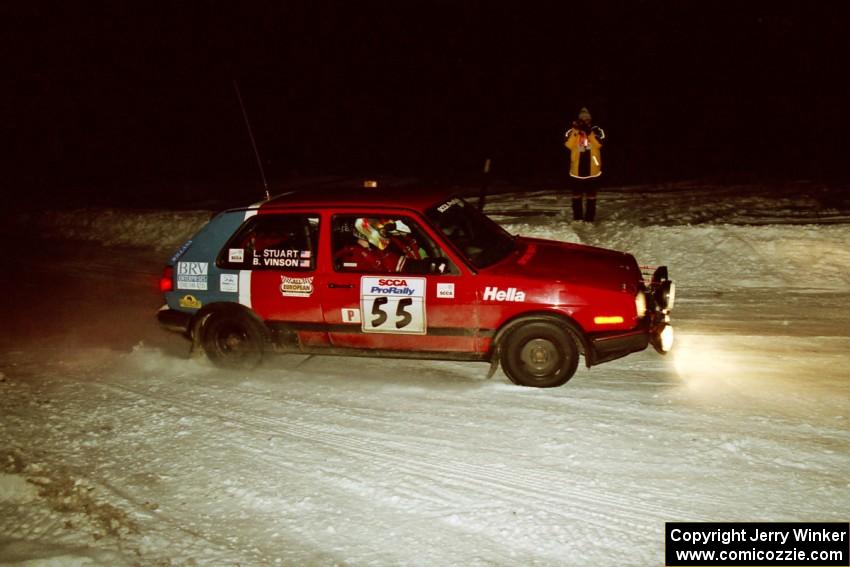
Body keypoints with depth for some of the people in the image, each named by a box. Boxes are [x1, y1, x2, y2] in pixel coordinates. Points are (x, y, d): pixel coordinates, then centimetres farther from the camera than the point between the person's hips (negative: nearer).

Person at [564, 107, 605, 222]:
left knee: (591, 194, 7)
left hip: (592, 169, -1)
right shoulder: (573, 131, 0)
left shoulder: (597, 131, -1)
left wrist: (589, 132, -25)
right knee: (577, 194, 10)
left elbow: (599, 144, -18)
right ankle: (577, 217, 22)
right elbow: (569, 145, -17)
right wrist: (576, 131, -24)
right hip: (577, 169, 1)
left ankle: (590, 217, 15)